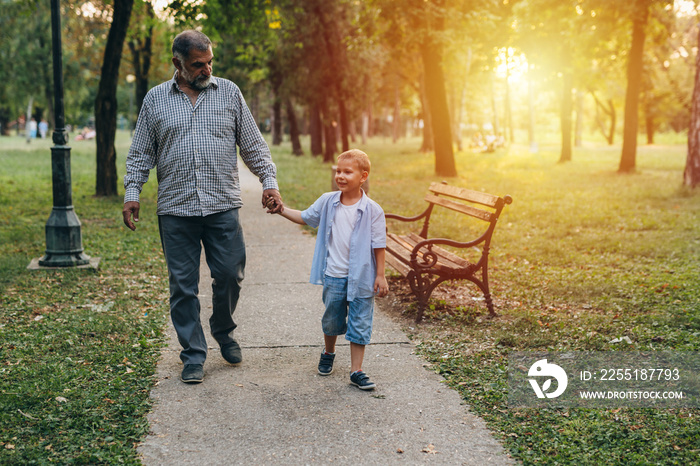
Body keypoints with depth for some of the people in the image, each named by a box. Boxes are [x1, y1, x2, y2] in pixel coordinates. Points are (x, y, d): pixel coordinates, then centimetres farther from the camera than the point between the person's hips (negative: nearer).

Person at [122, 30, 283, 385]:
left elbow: (253, 144, 11)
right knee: (183, 285, 1)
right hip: (175, 209, 0)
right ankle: (193, 357, 12)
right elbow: (141, 153, 12)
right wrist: (131, 192, 1)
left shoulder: (229, 93, 9)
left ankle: (224, 332, 28)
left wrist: (269, 181, 1)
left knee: (230, 274, 0)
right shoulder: (155, 99, 9)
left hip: (223, 206, 0)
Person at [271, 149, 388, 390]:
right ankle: (328, 353, 45)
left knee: (359, 325, 2)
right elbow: (306, 218, 17)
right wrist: (282, 210, 7)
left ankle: (356, 371, 11)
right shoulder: (327, 202, 0)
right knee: (332, 320, 18)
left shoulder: (372, 210, -10)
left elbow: (378, 245, -6)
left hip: (361, 278, -3)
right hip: (333, 276, 3)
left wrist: (380, 275, -5)